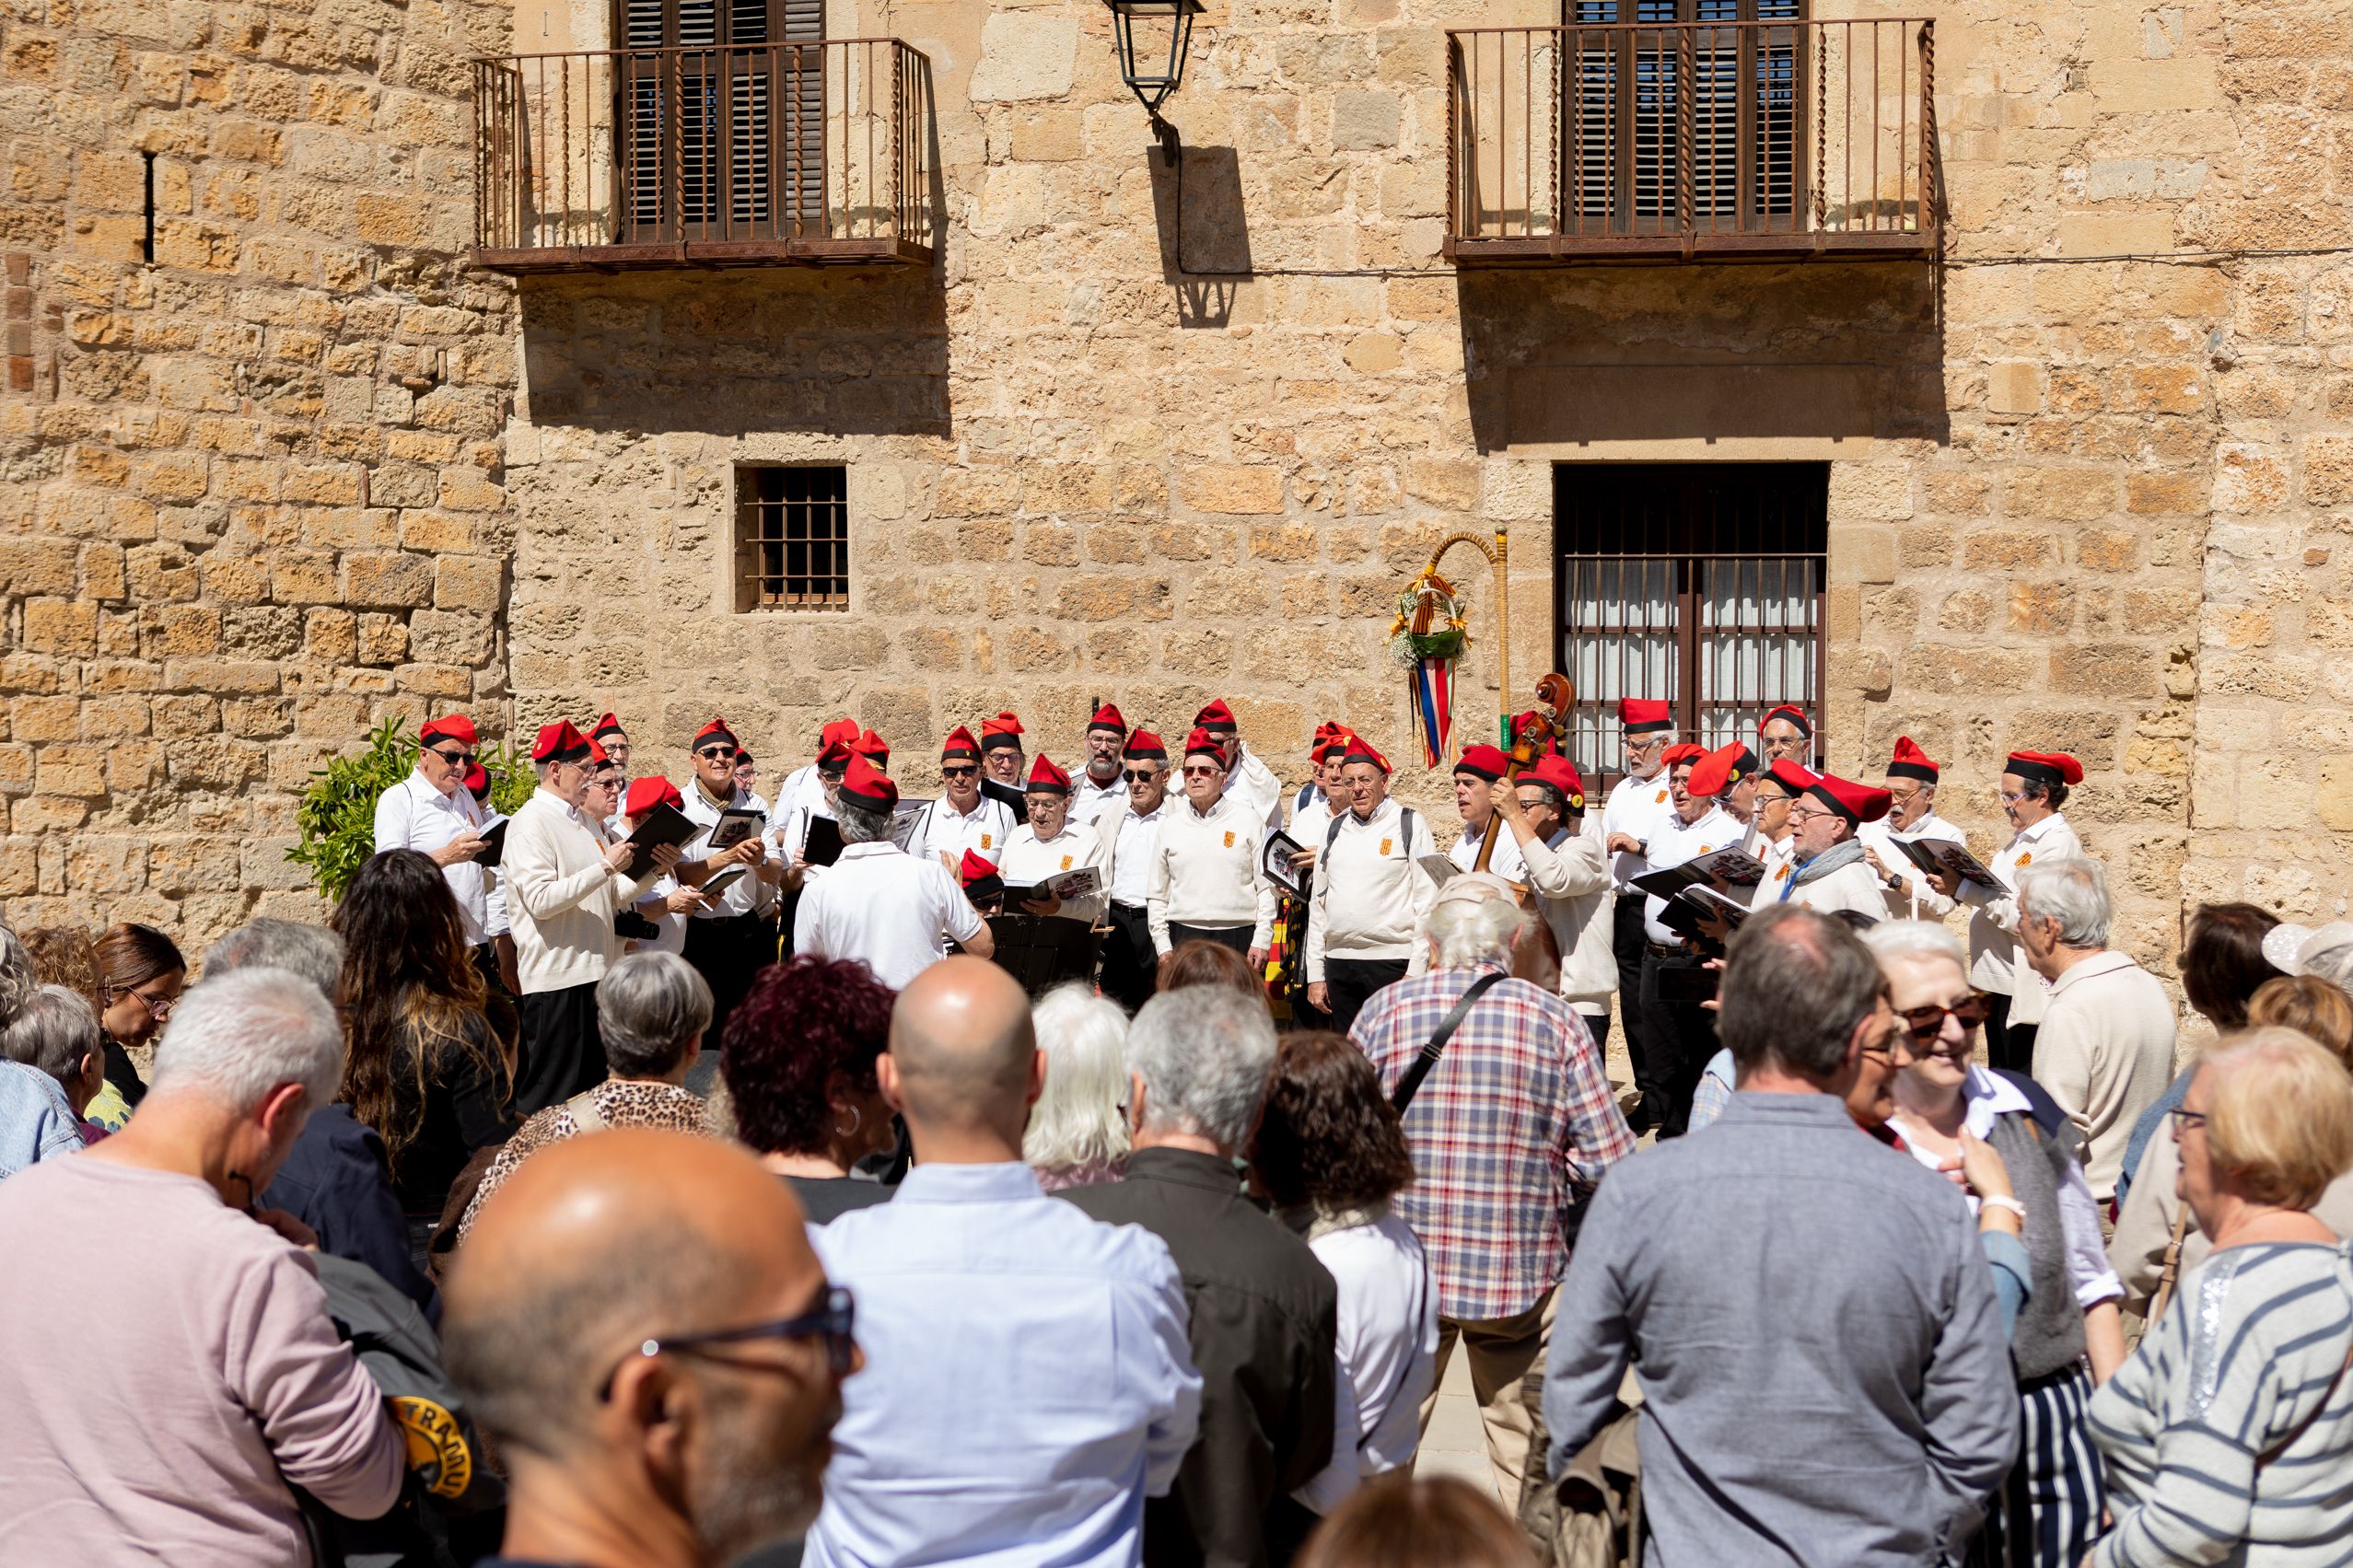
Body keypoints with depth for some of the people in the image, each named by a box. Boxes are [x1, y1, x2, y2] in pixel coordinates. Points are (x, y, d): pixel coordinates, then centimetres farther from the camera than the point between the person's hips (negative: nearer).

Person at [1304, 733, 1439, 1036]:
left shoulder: (1409, 824, 1)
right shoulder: (1335, 829, 15)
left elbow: (1428, 901, -3)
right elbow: (1318, 903, 18)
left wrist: (1417, 973, -10)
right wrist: (1315, 975, 13)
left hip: (1393, 962, -5)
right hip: (1339, 964, 5)